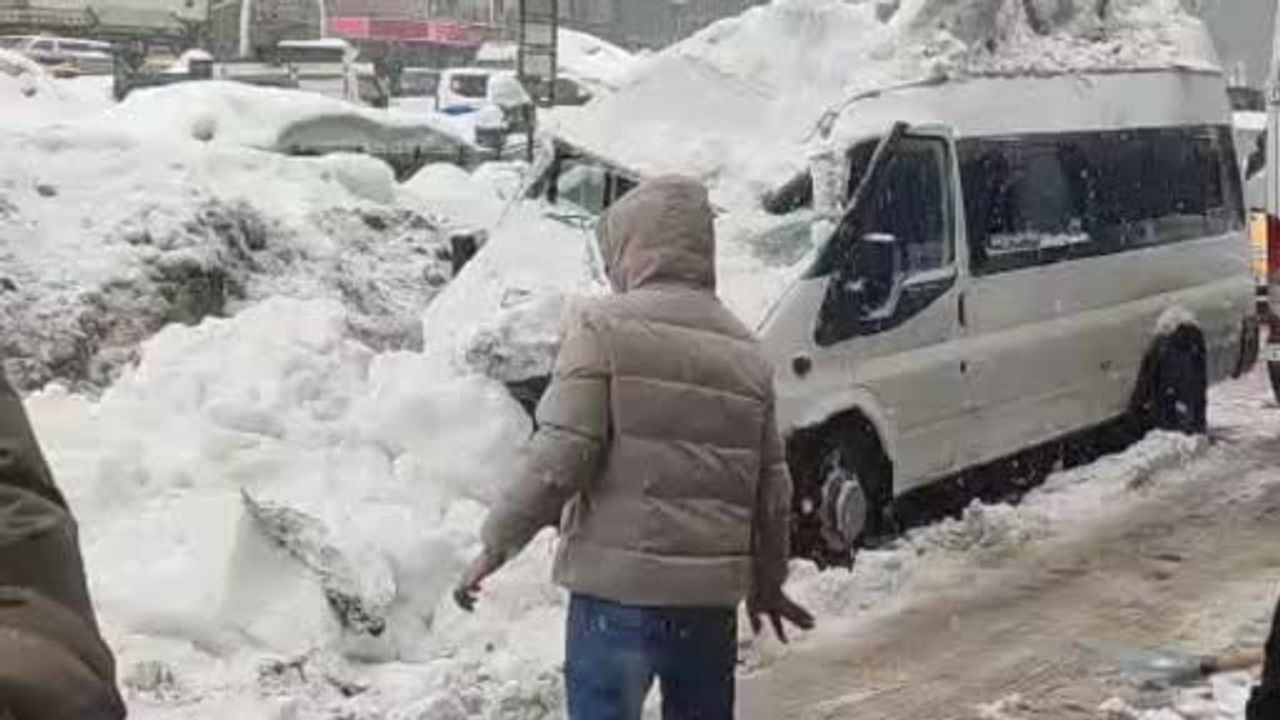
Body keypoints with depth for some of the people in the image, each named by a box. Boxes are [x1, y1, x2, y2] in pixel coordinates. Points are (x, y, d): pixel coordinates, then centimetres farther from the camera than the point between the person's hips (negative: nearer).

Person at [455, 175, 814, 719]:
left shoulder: (605, 326, -7)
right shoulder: (745, 350, 12)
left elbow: (559, 458, -14)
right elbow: (773, 486, 14)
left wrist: (498, 543, -3)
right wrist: (768, 580, 28)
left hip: (618, 585, -6)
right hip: (712, 590, 6)